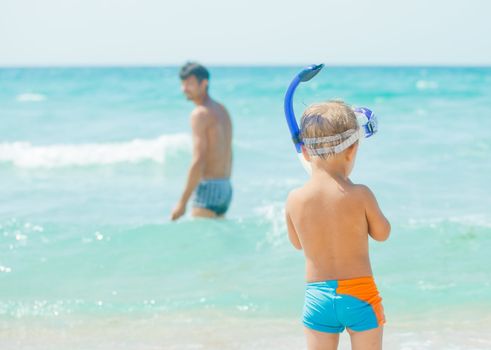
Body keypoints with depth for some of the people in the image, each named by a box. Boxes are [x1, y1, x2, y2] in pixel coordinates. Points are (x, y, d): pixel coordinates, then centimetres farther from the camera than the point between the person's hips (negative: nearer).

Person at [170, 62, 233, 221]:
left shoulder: (200, 114, -13)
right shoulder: (222, 111, 15)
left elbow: (198, 162, -20)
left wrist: (182, 202, -18)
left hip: (208, 188, -9)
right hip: (225, 188, 9)